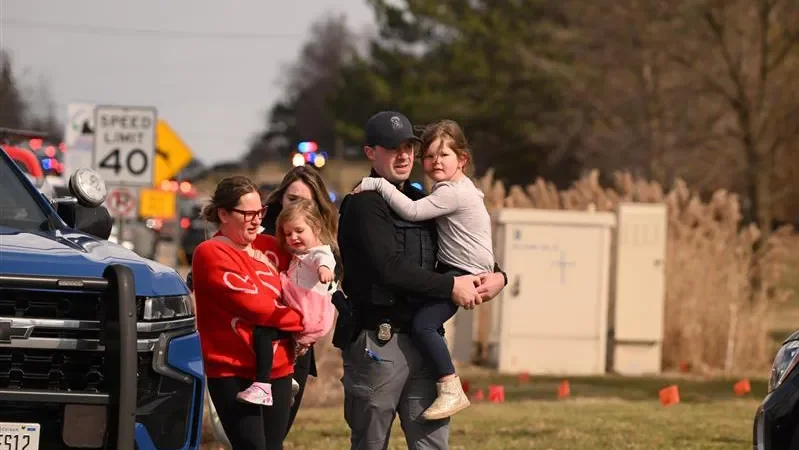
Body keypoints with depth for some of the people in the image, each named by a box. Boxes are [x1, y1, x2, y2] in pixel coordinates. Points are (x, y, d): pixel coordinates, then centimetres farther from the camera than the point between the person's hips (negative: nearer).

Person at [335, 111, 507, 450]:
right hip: (377, 342, -6)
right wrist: (451, 286, -15)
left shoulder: (420, 202, 16)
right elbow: (390, 268, -19)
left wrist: (497, 276, 5)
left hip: (423, 341, 7)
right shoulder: (364, 205, -7)